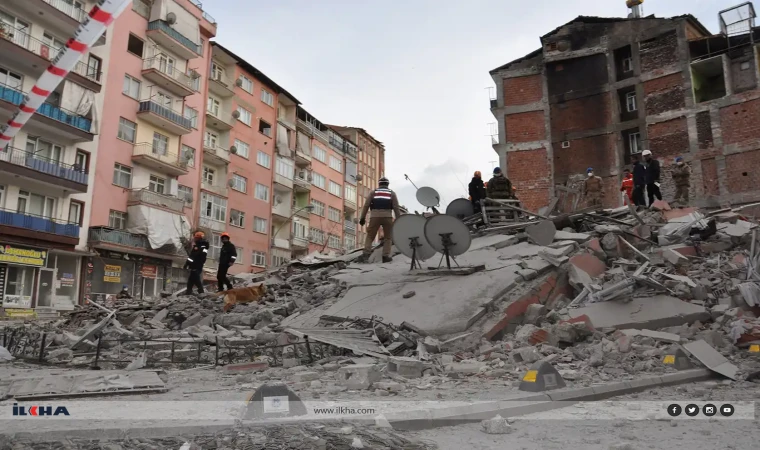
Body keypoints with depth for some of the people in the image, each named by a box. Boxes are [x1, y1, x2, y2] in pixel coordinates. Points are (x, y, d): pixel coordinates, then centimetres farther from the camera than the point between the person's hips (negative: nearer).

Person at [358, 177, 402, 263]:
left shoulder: (373, 192, 14)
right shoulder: (392, 193, 13)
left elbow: (366, 205, 6)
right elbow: (396, 208, 5)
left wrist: (362, 218, 7)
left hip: (375, 216, 0)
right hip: (387, 217, 0)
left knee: (370, 236, 7)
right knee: (388, 237, 11)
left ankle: (366, 254, -9)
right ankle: (386, 256, 2)